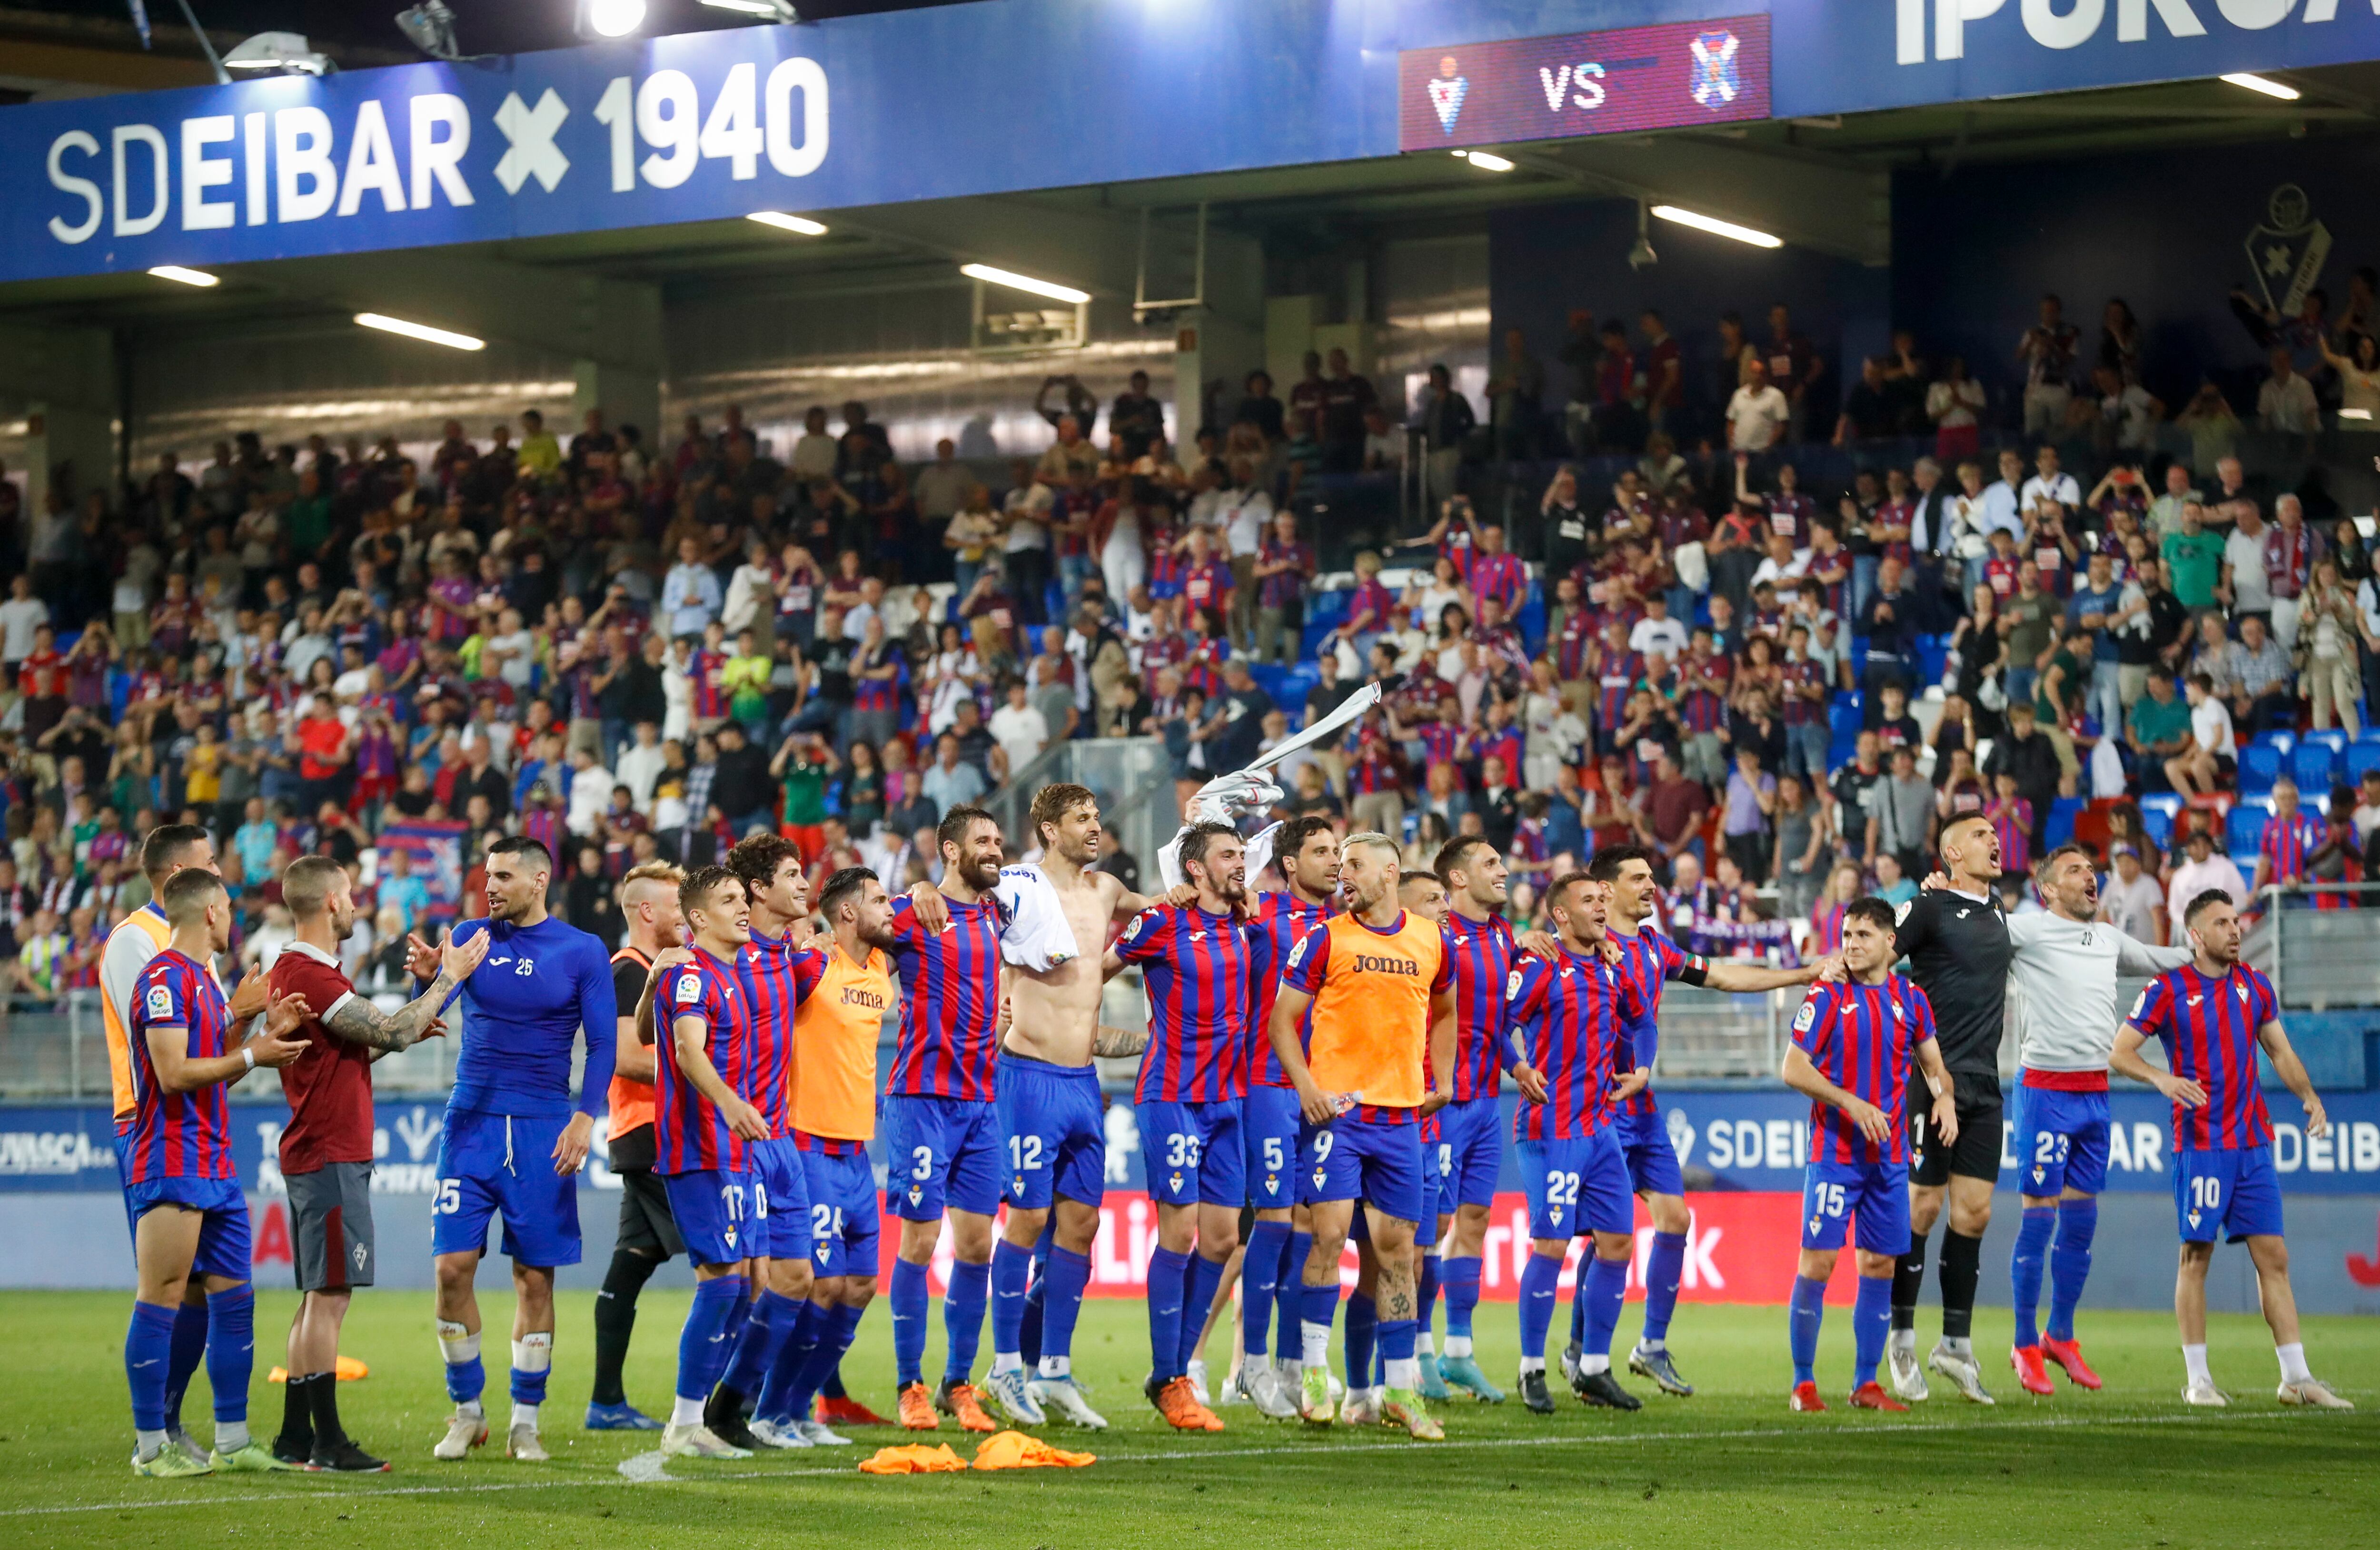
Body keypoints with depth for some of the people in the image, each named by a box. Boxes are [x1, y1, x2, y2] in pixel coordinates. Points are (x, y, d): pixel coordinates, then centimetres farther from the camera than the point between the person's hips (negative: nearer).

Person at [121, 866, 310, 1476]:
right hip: (171, 1168, -10)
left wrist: (262, 1030, 14)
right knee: (161, 1303, -6)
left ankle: (232, 1441, 14)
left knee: (234, 1299, 9)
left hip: (214, 1167, 10)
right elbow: (174, 1073, -18)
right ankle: (151, 1447, -3)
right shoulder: (164, 978, -12)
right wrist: (253, 1056, -13)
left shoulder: (205, 980, 19)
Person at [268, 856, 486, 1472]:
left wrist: (404, 1031, 15)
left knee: (318, 1297, 12)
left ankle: (296, 1438, 15)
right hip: (331, 1159, -11)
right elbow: (392, 1033, -19)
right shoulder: (311, 977, -17)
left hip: (318, 1158, 11)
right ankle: (326, 1441, -8)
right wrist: (450, 978, -8)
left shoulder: (294, 971, 16)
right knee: (328, 1294, -9)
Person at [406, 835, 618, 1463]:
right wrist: (428, 976, -30)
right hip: (473, 1122, 2)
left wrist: (584, 1118, -13)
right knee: (453, 1267, -5)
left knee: (535, 1275, 1)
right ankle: (466, 1410, 8)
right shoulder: (474, 935, 7)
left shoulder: (582, 952, 1)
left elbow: (603, 1042, 0)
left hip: (543, 1129, -1)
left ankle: (525, 1421, 10)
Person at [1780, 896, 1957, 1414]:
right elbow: (1793, 1069, -8)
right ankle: (1804, 1383, 0)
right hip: (1833, 1153, -4)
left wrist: (1945, 1096, -4)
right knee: (1818, 1262, -8)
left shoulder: (1910, 998, 8)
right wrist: (1851, 1103, -19)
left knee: (1880, 1265, 6)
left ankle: (1866, 1384, 13)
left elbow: (1934, 1064, 18)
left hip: (1890, 1157, 4)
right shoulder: (1827, 996, -5)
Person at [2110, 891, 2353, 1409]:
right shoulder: (2167, 991, -3)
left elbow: (2280, 1051, 20)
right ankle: (2199, 1380, 4)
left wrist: (2309, 1096, 4)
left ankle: (2297, 1379, 4)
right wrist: (2161, 1077, -22)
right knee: (2196, 1257, -3)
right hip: (2199, 1146, -5)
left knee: (2273, 1258, 3)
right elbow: (2118, 1054, -4)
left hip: (2253, 1143, 5)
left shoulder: (2255, 987, 11)